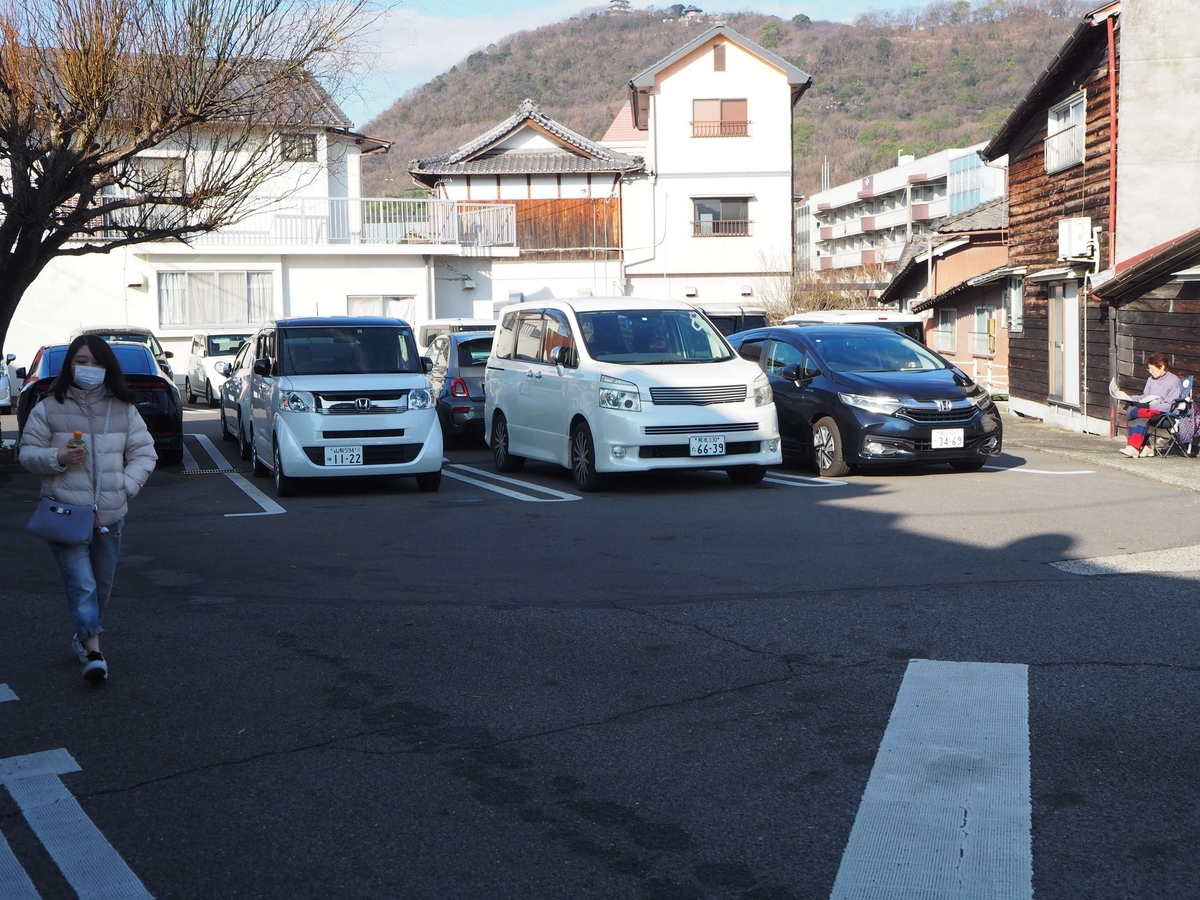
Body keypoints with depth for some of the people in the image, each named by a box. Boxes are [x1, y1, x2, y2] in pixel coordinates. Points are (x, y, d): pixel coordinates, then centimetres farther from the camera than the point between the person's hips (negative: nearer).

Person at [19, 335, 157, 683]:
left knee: (102, 585, 15)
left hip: (110, 515, 3)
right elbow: (28, 453, 3)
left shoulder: (124, 410, 4)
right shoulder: (49, 409, -1)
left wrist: (125, 486, -7)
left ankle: (83, 636, 36)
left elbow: (144, 454, 7)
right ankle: (93, 651, -14)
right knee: (81, 584, -13)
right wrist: (58, 457, -17)